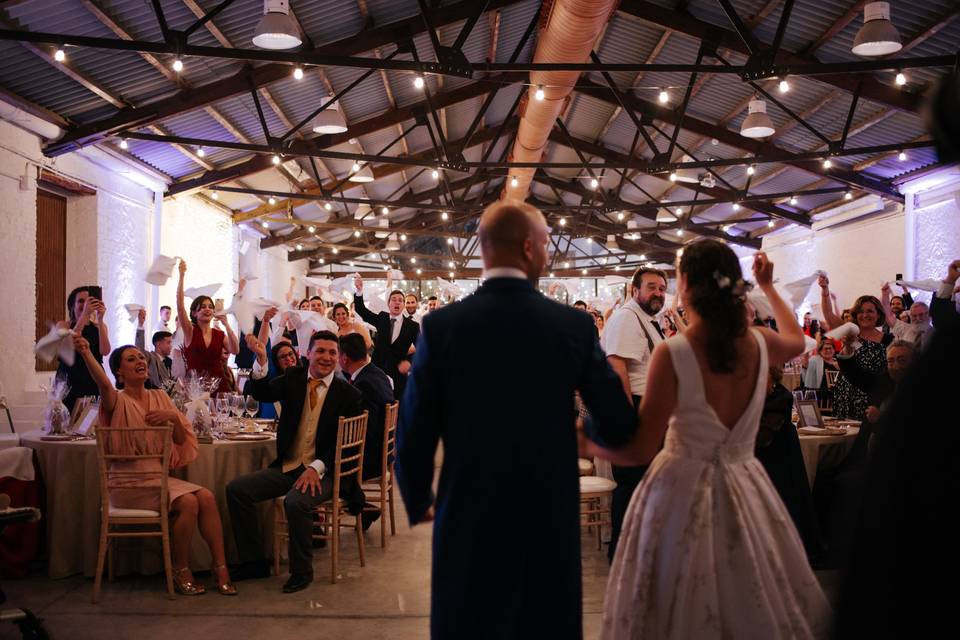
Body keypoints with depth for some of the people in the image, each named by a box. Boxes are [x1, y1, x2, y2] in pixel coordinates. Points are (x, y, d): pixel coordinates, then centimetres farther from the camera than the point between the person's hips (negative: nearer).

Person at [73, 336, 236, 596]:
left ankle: (221, 569, -10)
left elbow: (182, 440, 12)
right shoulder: (119, 401, -5)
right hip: (130, 482, -5)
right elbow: (104, 384, -30)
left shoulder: (159, 397, 12)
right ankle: (180, 572, -7)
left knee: (207, 497, -18)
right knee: (188, 502, -25)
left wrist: (173, 416, -9)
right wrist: (86, 353, -48)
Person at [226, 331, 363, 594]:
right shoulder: (293, 378, 9)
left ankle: (301, 570, -10)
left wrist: (316, 467, -20)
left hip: (323, 471, -5)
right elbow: (262, 394, -5)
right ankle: (254, 562, 4)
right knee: (236, 489, -9)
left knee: (296, 501, -33)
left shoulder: (348, 394, -3)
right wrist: (261, 361, -22)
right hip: (287, 466, 5)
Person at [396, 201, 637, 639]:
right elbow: (619, 427, -6)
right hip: (552, 519, 1)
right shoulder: (575, 325, -9)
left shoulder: (440, 325, -11)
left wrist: (418, 503, 9)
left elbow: (413, 437, -9)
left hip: (468, 520, 0)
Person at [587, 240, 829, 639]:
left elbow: (640, 449, -15)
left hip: (682, 489, -4)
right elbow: (797, 340, 23)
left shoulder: (671, 354, -19)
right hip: (745, 488, 5)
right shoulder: (759, 343, -4)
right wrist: (768, 287, 34)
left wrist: (585, 444, 1)